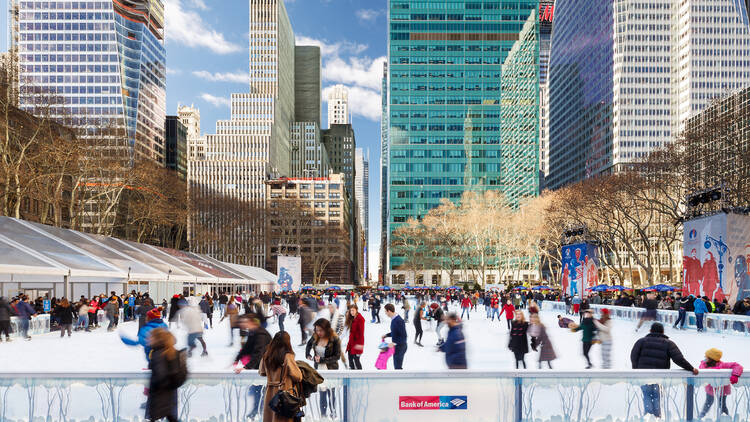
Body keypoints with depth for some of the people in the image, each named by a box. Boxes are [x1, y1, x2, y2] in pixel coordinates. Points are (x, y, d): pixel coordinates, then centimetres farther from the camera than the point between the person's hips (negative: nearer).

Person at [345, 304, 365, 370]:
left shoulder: (360, 318, -13)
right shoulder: (352, 318, 13)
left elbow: (361, 332, -19)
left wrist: (360, 343, -25)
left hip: (357, 342, -9)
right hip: (351, 342, 9)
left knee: (356, 359, -6)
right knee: (350, 359, 11)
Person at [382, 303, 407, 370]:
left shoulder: (399, 321, -25)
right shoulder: (393, 319, 5)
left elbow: (403, 336, -25)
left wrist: (394, 343, -27)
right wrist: (386, 335, 14)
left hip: (400, 347, -10)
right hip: (396, 346, 10)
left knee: (398, 367, -3)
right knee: (396, 366, 19)